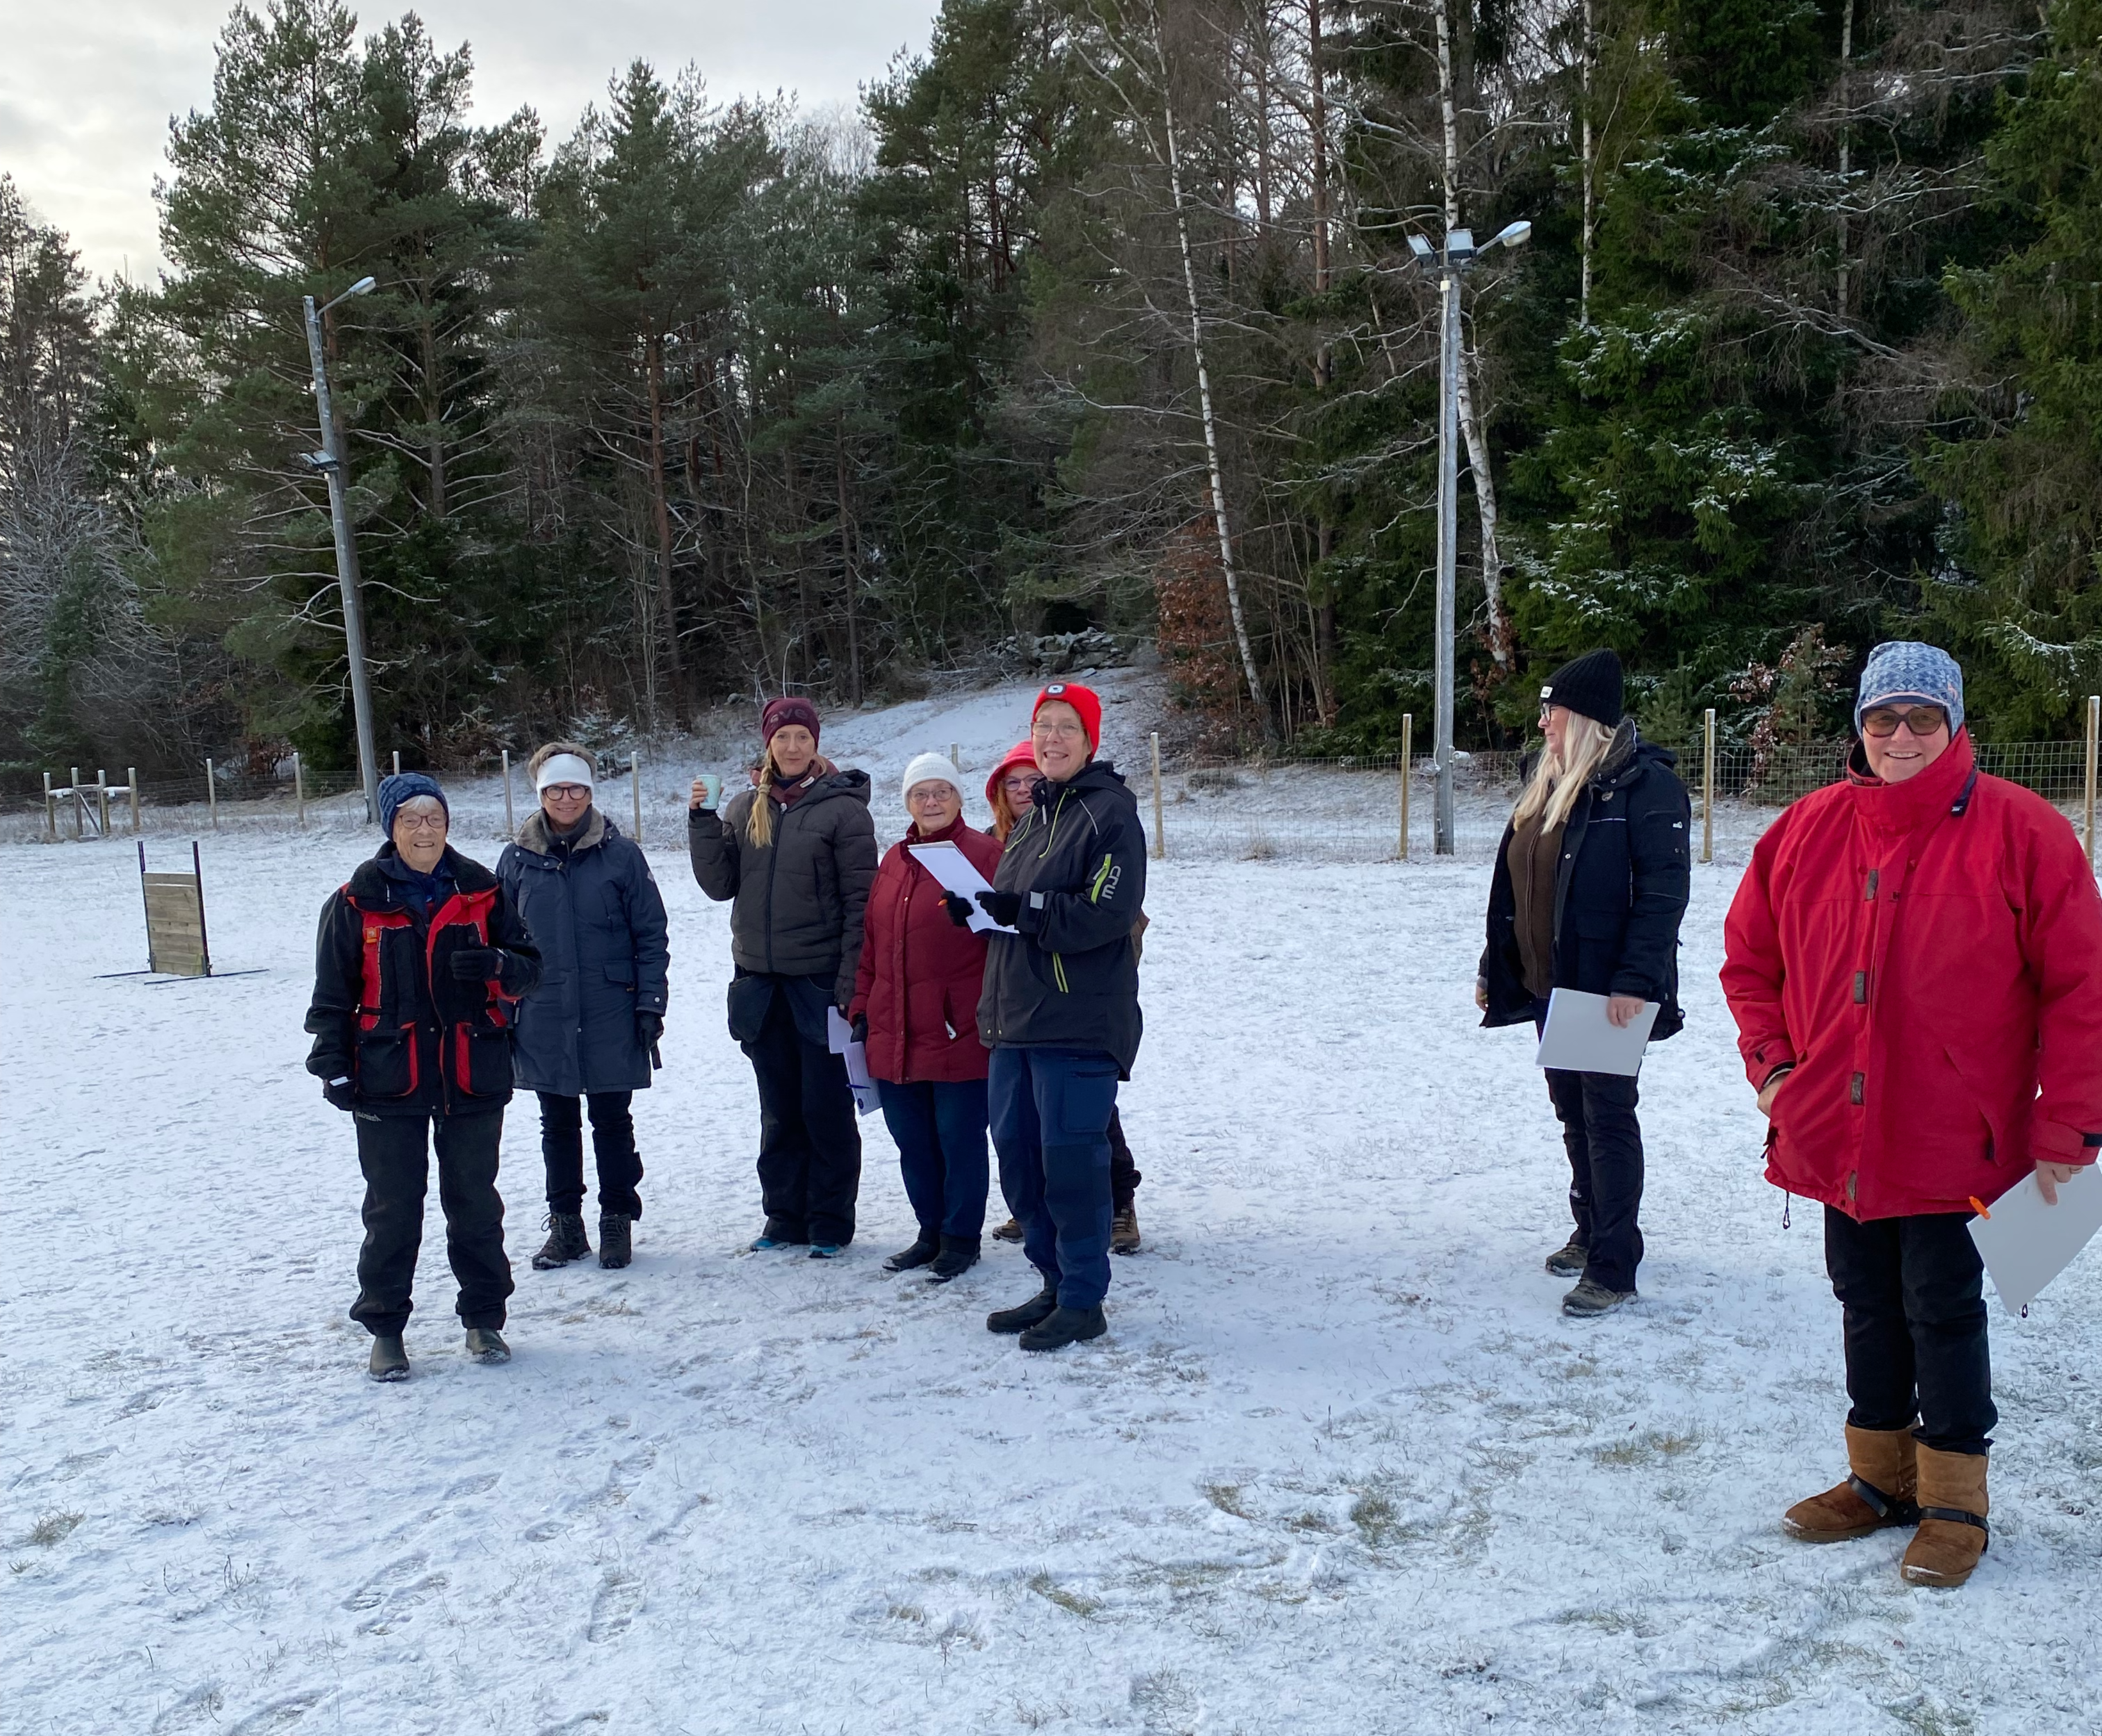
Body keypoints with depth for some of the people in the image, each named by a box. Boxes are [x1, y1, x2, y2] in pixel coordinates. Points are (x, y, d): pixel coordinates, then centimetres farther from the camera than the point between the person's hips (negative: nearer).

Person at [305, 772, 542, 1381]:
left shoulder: (481, 892, 2)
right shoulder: (358, 902, -1)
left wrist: (498, 964, -19)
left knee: (475, 1202, 10)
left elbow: (529, 966, 3)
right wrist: (332, 1064, -1)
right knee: (392, 1208, 5)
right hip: (388, 1078, -1)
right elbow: (333, 993, 5)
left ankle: (484, 1319, 23)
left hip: (472, 1074, 1)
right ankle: (385, 1329, 19)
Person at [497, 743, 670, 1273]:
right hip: (544, 1021, 2)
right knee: (558, 1125, 12)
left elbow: (651, 935, -2)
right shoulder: (518, 859, 3)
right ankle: (565, 1225, 25)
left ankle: (617, 1221, 21)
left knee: (612, 1121, 8)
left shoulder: (621, 854, -3)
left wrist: (650, 1003, -6)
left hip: (610, 1018, -2)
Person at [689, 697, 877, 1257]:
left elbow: (860, 901, -9)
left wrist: (851, 983, -13)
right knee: (779, 1111, 14)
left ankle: (830, 1223, 15)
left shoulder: (842, 807, -6)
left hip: (820, 982, -5)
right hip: (760, 983, 5)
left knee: (826, 1108, 3)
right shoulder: (745, 808, 8)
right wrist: (702, 820, -7)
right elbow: (720, 884, 5)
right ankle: (785, 1216, 25)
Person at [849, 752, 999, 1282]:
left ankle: (961, 1238, 19)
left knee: (958, 1137, 4)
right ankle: (931, 1232, 29)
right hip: (894, 1036, 6)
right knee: (912, 1139, 14)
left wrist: (977, 913, -23)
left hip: (959, 1033, -6)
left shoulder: (983, 853, -5)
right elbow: (871, 941, 16)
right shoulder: (894, 861, 14)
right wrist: (862, 1009, 13)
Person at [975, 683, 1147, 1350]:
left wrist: (1022, 910, -20)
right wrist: (983, 907, 4)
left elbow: (1107, 913, -17)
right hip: (1016, 1019, 9)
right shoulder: (1031, 819, 20)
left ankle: (1083, 1301, 9)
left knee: (1071, 1159, -4)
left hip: (1079, 1023, -9)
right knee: (1018, 1155, 12)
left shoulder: (1110, 812, -7)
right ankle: (1055, 1285, 26)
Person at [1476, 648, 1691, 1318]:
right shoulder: (1550, 783, 12)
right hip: (1549, 984, 8)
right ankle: (1592, 1233, 34)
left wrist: (1635, 980, -24)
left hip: (1607, 987, -8)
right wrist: (1493, 965, 16)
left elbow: (1663, 890, -19)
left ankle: (1613, 1269, 6)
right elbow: (1513, 883, 16)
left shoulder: (1645, 784, -13)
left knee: (1607, 1114, -2)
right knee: (1573, 1109, 17)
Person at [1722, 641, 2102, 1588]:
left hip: (1952, 1145, -4)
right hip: (1835, 1140, 4)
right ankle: (1881, 1476, 33)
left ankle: (1953, 1504, 23)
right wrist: (1772, 1066, 1)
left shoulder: (2021, 833, -9)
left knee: (1943, 1313, 6)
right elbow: (1749, 960, 12)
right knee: (1868, 1311, 16)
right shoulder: (1805, 831, 2)